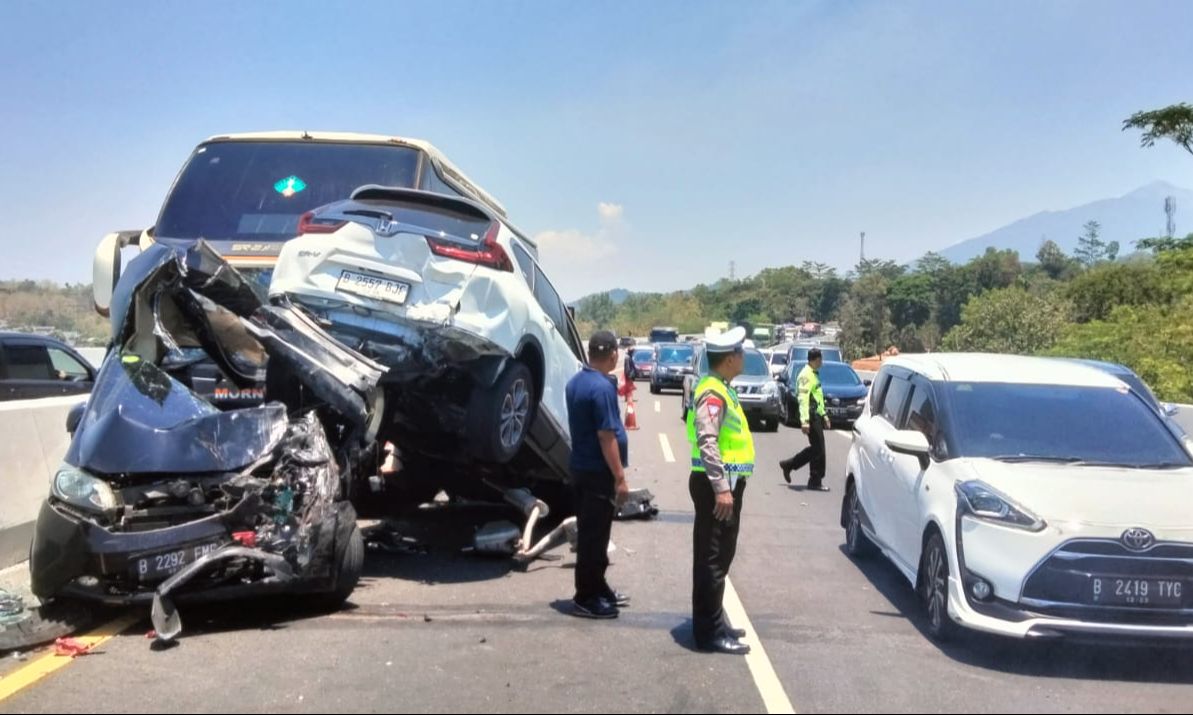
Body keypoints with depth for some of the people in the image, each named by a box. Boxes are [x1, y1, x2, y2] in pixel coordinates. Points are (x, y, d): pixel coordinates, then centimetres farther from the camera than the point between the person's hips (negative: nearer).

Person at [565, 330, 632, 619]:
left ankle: (598, 589, 28)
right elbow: (606, 436, -22)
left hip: (580, 467, 9)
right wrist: (620, 478, -19)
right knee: (594, 536, 0)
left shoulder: (575, 382, 7)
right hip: (599, 472, -9)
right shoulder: (602, 387, -21)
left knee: (590, 533, 17)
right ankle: (586, 599, 8)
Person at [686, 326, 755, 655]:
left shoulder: (720, 390, 16)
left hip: (723, 483, 10)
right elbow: (707, 441, -26)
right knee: (713, 559, -5)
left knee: (716, 557, 16)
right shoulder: (713, 393, -17)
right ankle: (711, 632, 1)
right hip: (716, 486, -10)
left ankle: (711, 623, 26)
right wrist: (721, 488, -29)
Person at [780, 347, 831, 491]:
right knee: (818, 449, -6)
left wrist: (823, 415, 25)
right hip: (811, 416, -10)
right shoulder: (806, 375, -14)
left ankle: (789, 465, 17)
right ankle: (815, 481, 4)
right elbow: (803, 399, -22)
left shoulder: (814, 374, 18)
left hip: (816, 415, 10)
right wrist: (805, 420, -28)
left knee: (816, 448, 11)